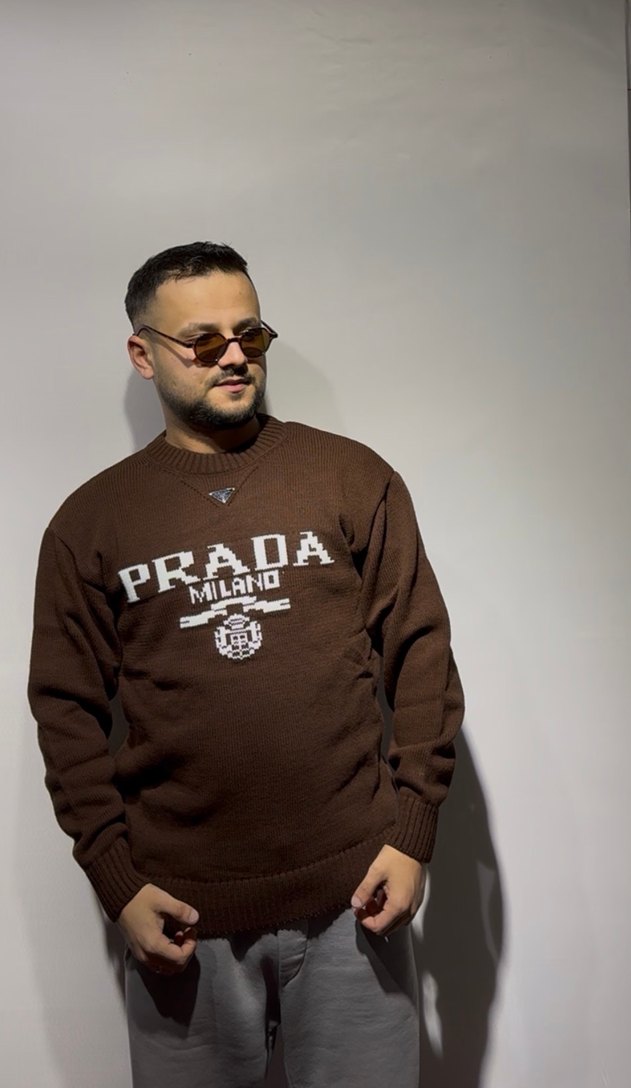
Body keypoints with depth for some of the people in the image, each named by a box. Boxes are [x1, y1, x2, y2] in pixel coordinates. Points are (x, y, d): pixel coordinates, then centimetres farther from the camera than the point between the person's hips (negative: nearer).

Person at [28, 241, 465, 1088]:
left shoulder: (355, 479, 0)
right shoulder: (90, 521, 2)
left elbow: (421, 657, 0)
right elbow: (68, 712, 2)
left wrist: (412, 830, -4)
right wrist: (117, 882, -3)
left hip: (351, 896, 0)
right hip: (179, 913, 1)